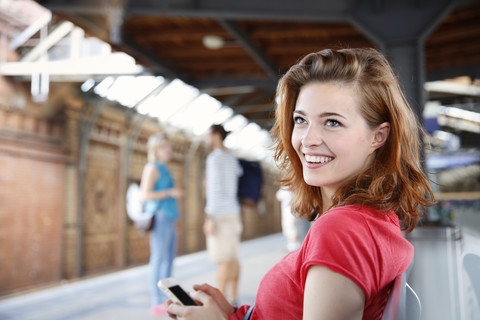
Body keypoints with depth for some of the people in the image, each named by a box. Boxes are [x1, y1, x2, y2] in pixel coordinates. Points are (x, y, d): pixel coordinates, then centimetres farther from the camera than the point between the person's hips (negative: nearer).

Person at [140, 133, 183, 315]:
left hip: (169, 218, 10)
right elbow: (145, 195, -16)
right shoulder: (152, 168, -7)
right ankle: (157, 303, -3)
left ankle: (166, 300, 16)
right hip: (160, 216, -10)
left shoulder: (163, 169, 20)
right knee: (158, 259, -7)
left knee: (169, 259, 10)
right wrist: (170, 192, -16)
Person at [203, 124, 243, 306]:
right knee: (232, 258, 9)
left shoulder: (215, 157, -10)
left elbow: (215, 189, -17)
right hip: (234, 212, 9)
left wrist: (209, 218, -18)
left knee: (222, 260, -8)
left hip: (220, 214, -9)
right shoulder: (232, 158, 17)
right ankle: (233, 300, 14)